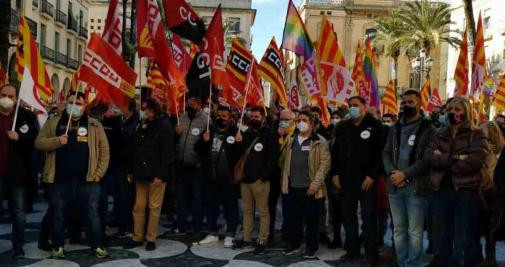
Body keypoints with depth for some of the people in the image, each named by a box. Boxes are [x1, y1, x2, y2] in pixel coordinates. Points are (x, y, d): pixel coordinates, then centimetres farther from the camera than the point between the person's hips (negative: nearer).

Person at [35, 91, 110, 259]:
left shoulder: (94, 125, 5)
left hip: (87, 180, -1)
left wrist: (99, 173, -3)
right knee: (58, 215, 10)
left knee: (93, 215, 4)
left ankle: (97, 246, 18)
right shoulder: (54, 123, 8)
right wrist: (57, 140, -15)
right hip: (60, 180, 1)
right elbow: (38, 142, 2)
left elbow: (104, 150, 4)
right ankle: (58, 246, 27)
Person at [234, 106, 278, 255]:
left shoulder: (269, 134, -4)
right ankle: (246, 239, 21)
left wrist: (263, 176, -15)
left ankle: (262, 241, 8)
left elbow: (272, 158, -10)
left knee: (263, 211, 1)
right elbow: (239, 154, 17)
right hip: (245, 178, 6)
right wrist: (238, 143, -3)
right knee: (247, 210, 13)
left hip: (260, 179, -6)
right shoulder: (246, 133, 14)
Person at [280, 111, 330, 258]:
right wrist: (284, 180, 5)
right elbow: (283, 159, 14)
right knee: (292, 218, 12)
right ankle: (293, 244, 27)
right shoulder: (290, 140, 11)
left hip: (310, 188, -4)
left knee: (311, 219, 6)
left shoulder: (319, 141, -3)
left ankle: (311, 247, 19)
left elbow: (325, 162, -8)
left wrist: (316, 183, -15)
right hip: (292, 187, 4)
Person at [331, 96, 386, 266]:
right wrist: (335, 173, 6)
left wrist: (372, 175, -15)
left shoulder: (375, 126, -4)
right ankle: (352, 250, 24)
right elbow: (335, 152, 14)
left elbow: (381, 153, -10)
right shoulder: (342, 128, 12)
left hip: (366, 179, -5)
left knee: (368, 217, -1)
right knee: (348, 215, 11)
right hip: (346, 179, 5)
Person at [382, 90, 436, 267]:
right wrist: (392, 172, -8)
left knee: (415, 232, -1)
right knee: (398, 230, 12)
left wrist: (405, 174, -15)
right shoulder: (395, 128, 15)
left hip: (416, 187, -5)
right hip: (395, 186, 5)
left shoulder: (428, 129, -1)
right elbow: (386, 153, 10)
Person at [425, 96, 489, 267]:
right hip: (442, 190, 4)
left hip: (467, 190, -4)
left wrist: (443, 161, -11)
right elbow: (429, 156, -5)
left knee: (469, 237, 6)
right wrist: (455, 158, -18)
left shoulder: (476, 134, 0)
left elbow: (476, 160, -17)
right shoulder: (440, 135, 12)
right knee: (444, 235, 14)